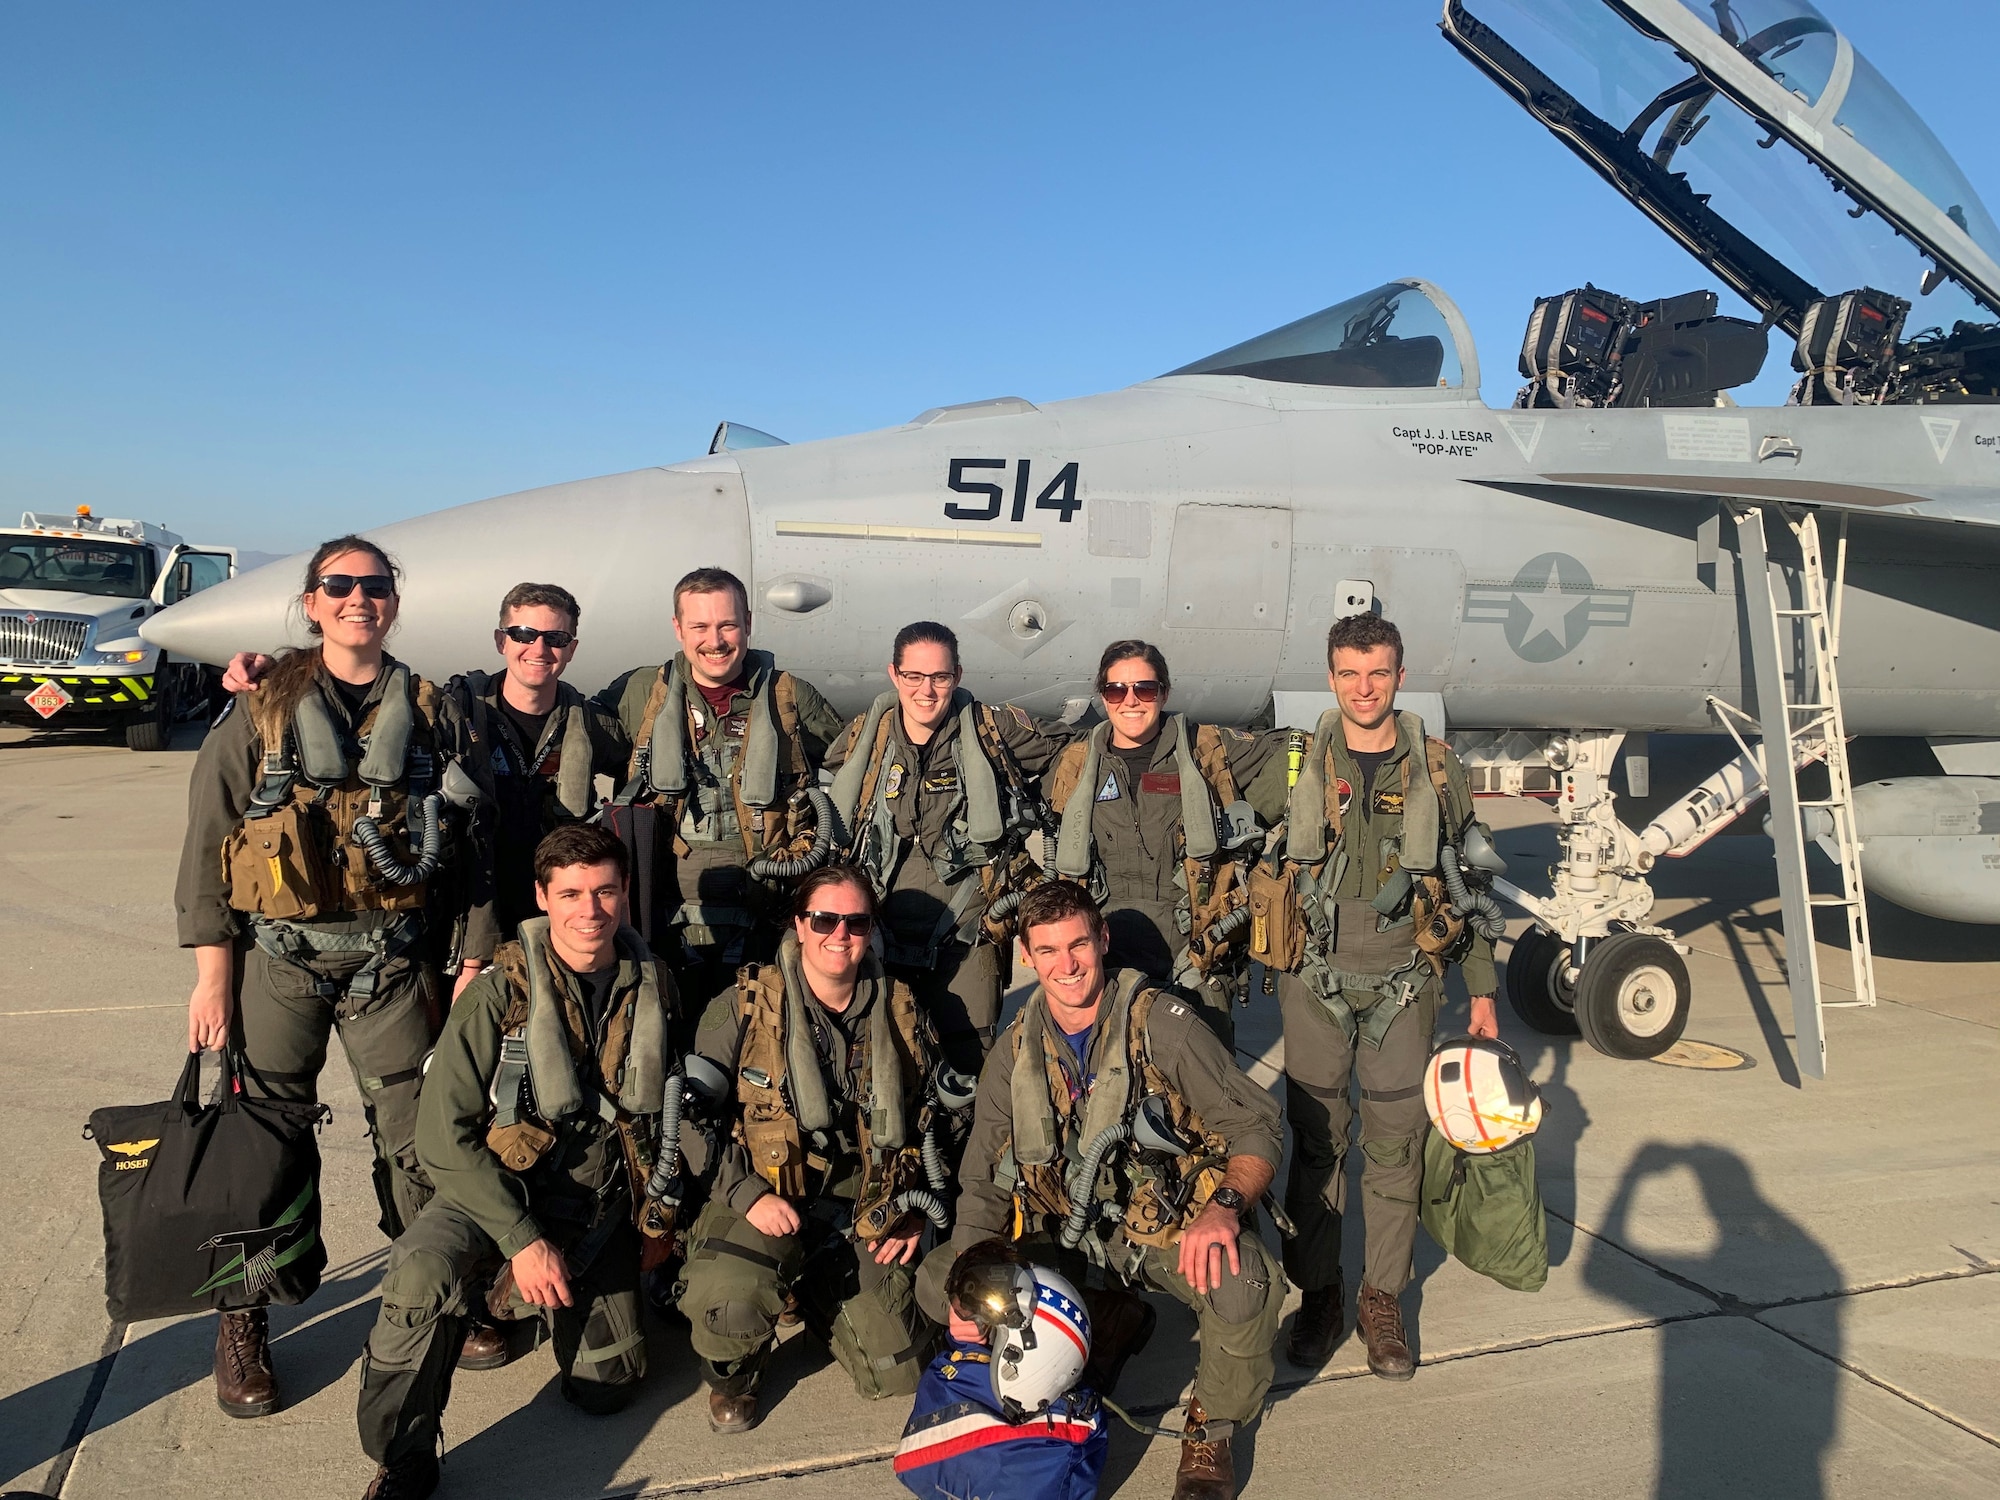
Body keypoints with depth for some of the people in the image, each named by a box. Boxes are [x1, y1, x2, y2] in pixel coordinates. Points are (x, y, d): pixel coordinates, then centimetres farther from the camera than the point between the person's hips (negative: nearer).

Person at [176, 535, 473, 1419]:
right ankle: (241, 1326, 25)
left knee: (419, 1136, 5)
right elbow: (207, 846, -2)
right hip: (280, 957, -1)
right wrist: (213, 977, -5)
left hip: (391, 957, 2)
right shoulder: (261, 711, -1)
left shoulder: (428, 715, 5)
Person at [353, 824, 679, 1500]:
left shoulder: (652, 986, -4)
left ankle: (544, 1296, 36)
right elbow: (442, 1135, -17)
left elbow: (666, 1105, 12)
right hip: (499, 1189, -3)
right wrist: (521, 1238, -22)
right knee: (421, 1274, -34)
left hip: (602, 1206, 4)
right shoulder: (501, 992, -16)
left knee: (606, 1386, 3)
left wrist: (659, 1211, 10)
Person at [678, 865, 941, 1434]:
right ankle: (731, 1373, 5)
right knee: (729, 1301, -34)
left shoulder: (901, 1013, 3)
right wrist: (748, 1194, -20)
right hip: (763, 1207, -3)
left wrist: (917, 1212, 6)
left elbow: (930, 1121, 15)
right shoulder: (743, 1008, -7)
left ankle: (819, 1300, 31)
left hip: (865, 1219, 3)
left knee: (898, 1374, 0)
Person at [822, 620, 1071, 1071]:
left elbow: (1064, 753, 14)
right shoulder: (864, 738, 5)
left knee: (969, 1067, 0)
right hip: (883, 937, 2)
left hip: (966, 939, -2)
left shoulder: (992, 731, -1)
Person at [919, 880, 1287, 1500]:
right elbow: (984, 1181, 5)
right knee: (936, 1284, -9)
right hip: (1066, 1234, 4)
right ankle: (1107, 1323, 11)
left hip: (1167, 1228, -4)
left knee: (1247, 1286, -35)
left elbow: (1255, 1126, -16)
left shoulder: (1160, 1021, -14)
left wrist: (1225, 1207, -37)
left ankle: (1211, 1429, -1)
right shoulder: (1017, 1049, 0)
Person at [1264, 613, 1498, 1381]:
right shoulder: (1298, 764, 2)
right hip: (1316, 979, 0)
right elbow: (1261, 863, 8)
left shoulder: (1436, 769, 3)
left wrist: (1482, 990, 7)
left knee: (1396, 1144, 6)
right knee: (1315, 1140, 6)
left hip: (1404, 980, 1)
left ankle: (1384, 1298, 23)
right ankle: (1318, 1292, 22)